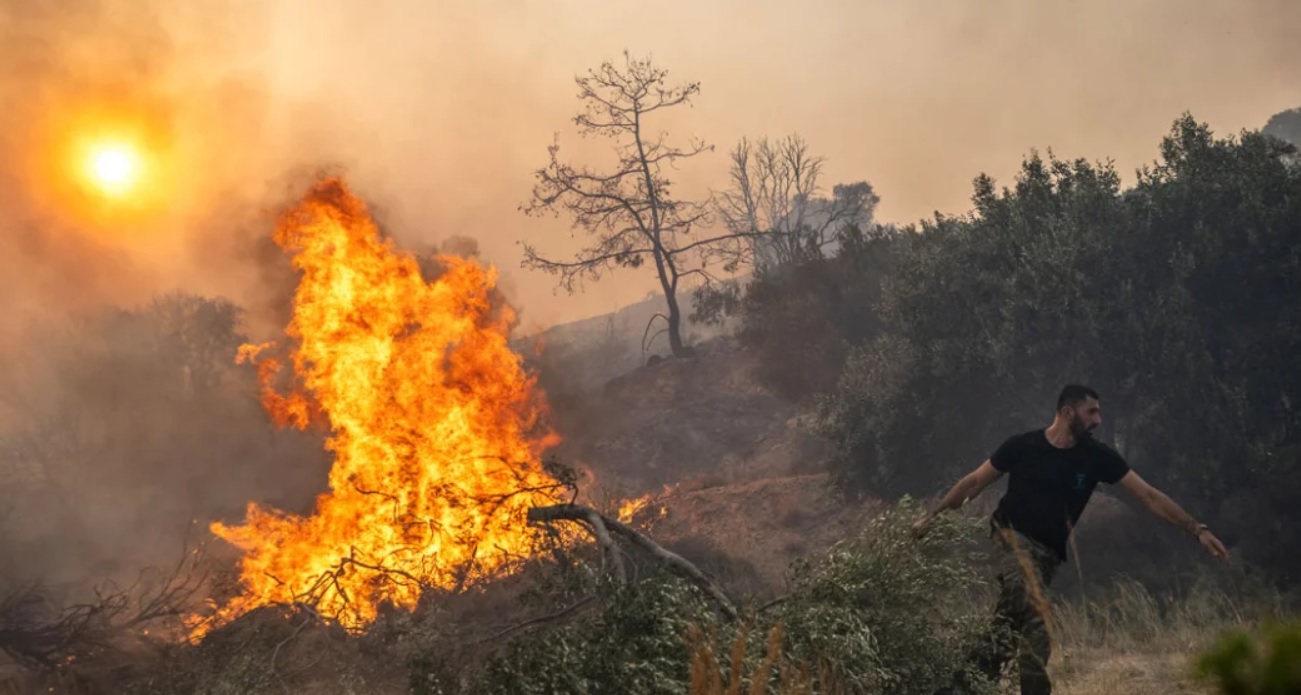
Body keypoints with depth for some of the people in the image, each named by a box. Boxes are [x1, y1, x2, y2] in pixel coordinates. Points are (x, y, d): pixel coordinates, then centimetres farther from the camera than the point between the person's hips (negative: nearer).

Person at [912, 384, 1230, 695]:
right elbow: (974, 483, -1)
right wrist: (933, 516, 1)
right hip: (1012, 534, -4)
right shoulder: (1022, 445, -11)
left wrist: (1197, 529, -12)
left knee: (1014, 622, -1)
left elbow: (1149, 496, -6)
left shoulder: (1098, 457, -6)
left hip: (1048, 550, 4)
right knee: (1036, 614, -29)